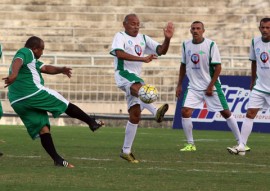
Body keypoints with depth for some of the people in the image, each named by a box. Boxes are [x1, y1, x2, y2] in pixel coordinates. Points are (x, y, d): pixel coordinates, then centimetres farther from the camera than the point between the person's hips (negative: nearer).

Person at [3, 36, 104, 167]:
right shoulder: (26, 52, -2)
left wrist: (60, 70, 6)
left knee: (43, 128, 7)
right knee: (65, 105, 8)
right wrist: (14, 74, -44)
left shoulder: (32, 61, 29)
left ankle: (57, 159, 0)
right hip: (34, 92, -10)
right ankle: (92, 122, 21)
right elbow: (17, 61, -23)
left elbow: (45, 68, 23)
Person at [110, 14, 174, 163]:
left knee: (135, 115, 4)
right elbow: (119, 53, -22)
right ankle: (156, 112, -67)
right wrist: (143, 59, -29)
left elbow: (161, 51, 9)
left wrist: (167, 39, -12)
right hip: (124, 74, -7)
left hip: (136, 78, 7)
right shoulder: (120, 36, -2)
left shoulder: (143, 39, 17)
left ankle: (126, 151, 12)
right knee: (140, 88, -38)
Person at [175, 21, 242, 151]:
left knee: (226, 112, 0)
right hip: (193, 87, 4)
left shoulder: (211, 45, -11)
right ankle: (190, 144, 0)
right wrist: (179, 85, 12)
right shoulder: (186, 45, 3)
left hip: (211, 87, -4)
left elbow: (218, 67, -10)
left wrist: (210, 86, -13)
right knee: (185, 112, -12)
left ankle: (240, 142, 11)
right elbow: (183, 65, 15)